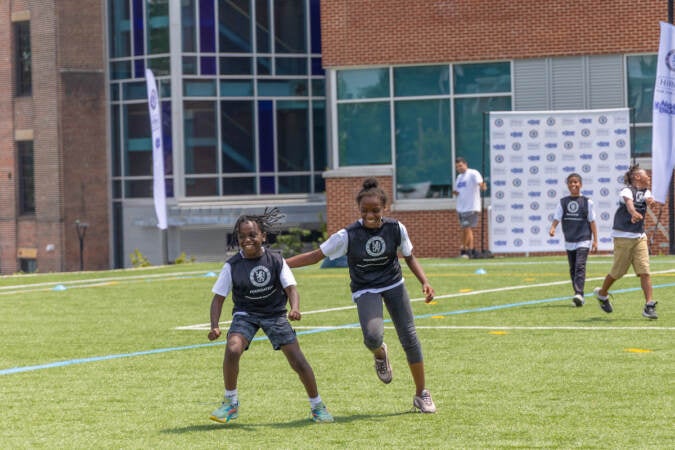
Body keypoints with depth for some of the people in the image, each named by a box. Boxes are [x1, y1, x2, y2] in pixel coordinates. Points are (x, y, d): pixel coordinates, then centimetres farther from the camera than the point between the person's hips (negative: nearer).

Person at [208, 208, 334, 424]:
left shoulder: (275, 260, -10)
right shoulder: (232, 266, -11)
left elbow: (291, 288, -14)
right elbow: (218, 298, -8)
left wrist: (295, 309, -35)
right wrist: (214, 326, -22)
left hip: (274, 313, 0)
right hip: (245, 314, 0)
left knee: (297, 359, -6)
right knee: (232, 350, -27)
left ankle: (317, 406, 14)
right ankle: (230, 403, -7)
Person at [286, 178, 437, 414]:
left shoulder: (396, 229, -9)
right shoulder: (348, 235, -16)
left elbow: (409, 257, 8)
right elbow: (316, 255, -10)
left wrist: (425, 282, -5)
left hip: (393, 285, 2)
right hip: (365, 290, -2)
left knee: (409, 338, -1)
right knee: (372, 337, -28)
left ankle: (421, 394, 16)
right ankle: (380, 354, 12)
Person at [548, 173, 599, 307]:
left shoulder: (587, 202, 0)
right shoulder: (563, 202, 7)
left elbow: (592, 222, 3)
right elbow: (557, 218, 0)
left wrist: (595, 240, 0)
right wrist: (552, 229, -21)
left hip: (583, 240, -4)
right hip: (569, 241, 4)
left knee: (580, 266, -18)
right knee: (573, 269, 8)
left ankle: (579, 294, -28)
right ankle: (579, 297, 16)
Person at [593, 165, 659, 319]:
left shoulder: (645, 192, 12)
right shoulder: (627, 191, -10)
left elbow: (649, 199, -11)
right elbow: (629, 203, -32)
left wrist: (650, 201, -36)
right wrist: (634, 213, -55)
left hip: (640, 237, 6)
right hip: (623, 236, -6)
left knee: (644, 271, -6)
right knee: (618, 271, 5)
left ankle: (649, 305, -8)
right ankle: (602, 293, 31)